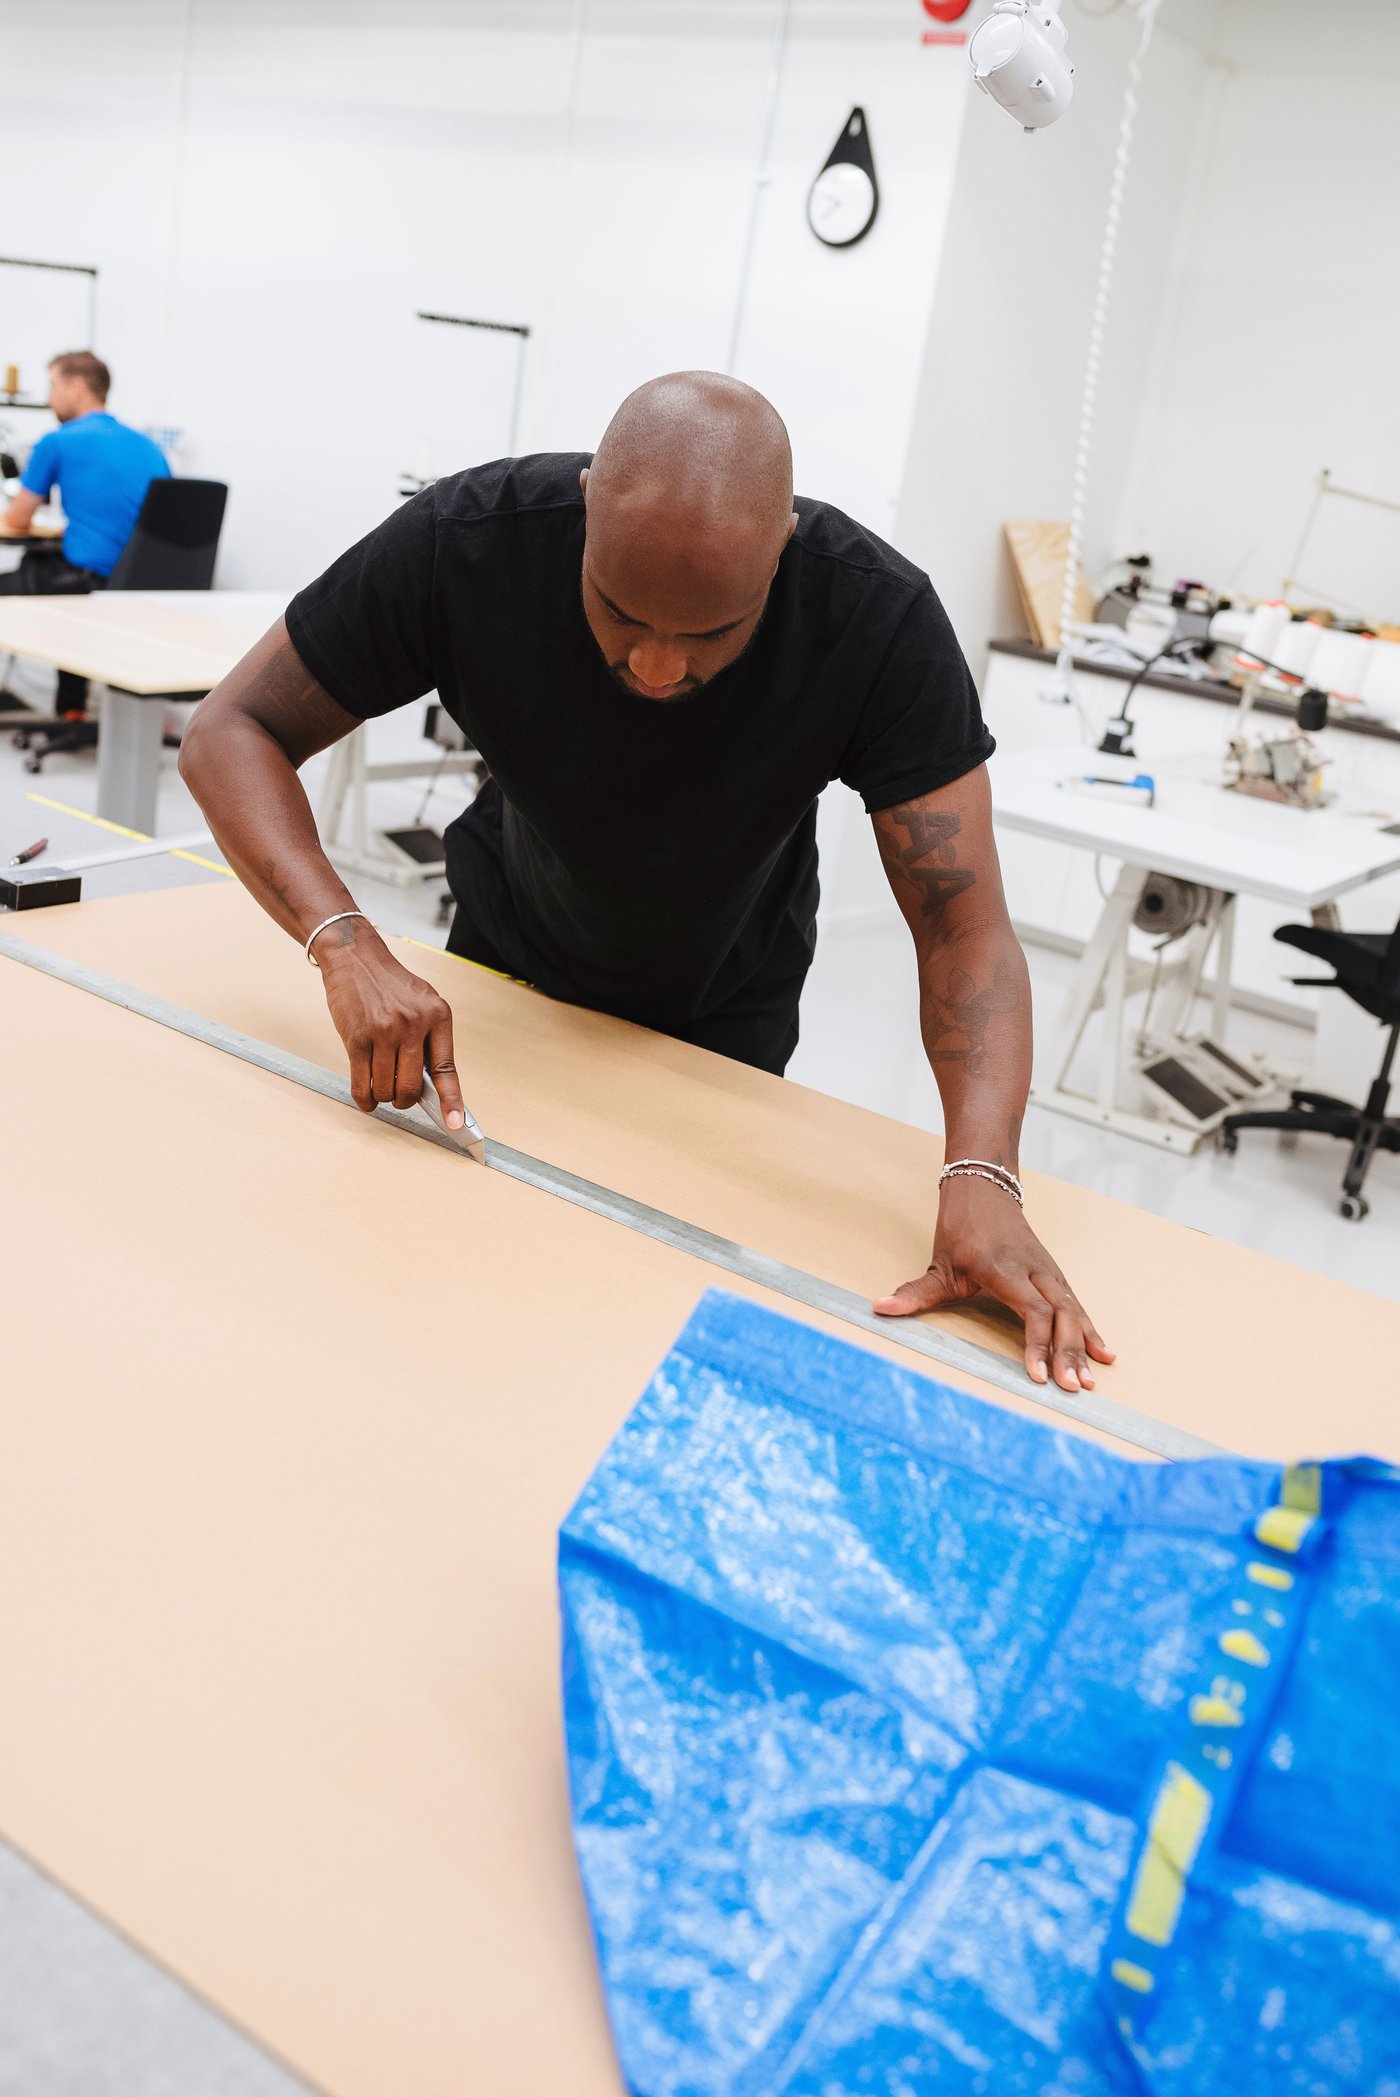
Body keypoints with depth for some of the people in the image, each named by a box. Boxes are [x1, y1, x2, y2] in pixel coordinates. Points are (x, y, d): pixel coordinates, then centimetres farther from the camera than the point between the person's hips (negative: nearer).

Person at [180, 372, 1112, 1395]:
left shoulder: (881, 619, -35)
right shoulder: (468, 542, -33)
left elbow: (966, 927, -35)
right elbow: (233, 732, -26)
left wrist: (982, 1179, -51)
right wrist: (346, 943, -44)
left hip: (725, 1010, -1)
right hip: (507, 955, 1)